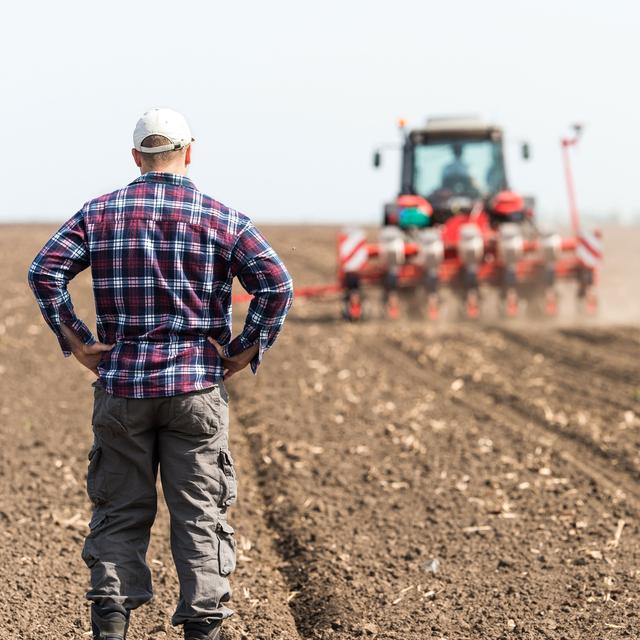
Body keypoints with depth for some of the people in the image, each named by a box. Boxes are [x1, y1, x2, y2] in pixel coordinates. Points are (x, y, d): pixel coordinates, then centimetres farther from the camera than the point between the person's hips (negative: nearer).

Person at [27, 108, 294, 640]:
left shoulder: (100, 213, 4)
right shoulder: (221, 218, 0)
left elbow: (45, 271, -6)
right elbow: (276, 284, -11)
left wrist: (76, 340, -2)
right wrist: (247, 351, -3)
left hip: (122, 383, 1)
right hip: (197, 387, -1)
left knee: (120, 510, 10)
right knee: (200, 514, 6)